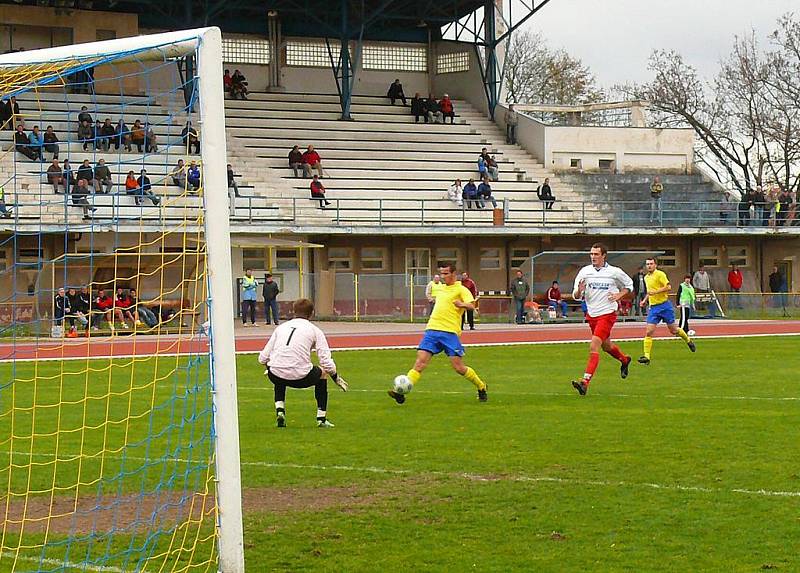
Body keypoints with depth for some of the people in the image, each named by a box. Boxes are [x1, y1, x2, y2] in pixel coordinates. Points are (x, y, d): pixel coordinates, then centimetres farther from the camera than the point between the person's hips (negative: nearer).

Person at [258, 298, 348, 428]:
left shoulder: (281, 327, 18)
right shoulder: (315, 330, 10)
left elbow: (262, 358, 15)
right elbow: (326, 362, 3)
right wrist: (336, 378, 21)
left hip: (275, 376, 3)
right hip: (300, 378, -3)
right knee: (323, 372, 28)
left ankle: (279, 410, 20)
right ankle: (321, 418, 27)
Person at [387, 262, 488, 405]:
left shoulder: (461, 289, 0)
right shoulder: (440, 288, 21)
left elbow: (472, 305, -16)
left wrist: (462, 304, -37)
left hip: (450, 332, -5)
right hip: (432, 329, 5)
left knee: (458, 367, -5)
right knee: (420, 361, -11)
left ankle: (481, 387, 20)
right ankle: (401, 393, -22)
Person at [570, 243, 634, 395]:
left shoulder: (614, 272, -6)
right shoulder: (584, 271, 0)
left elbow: (629, 285, 12)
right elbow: (576, 296, 3)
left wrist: (619, 295, -6)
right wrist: (579, 291, -21)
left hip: (607, 313, -5)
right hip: (591, 314, 5)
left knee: (594, 346, -19)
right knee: (606, 346, 21)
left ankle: (585, 382, -24)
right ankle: (624, 360, 53)